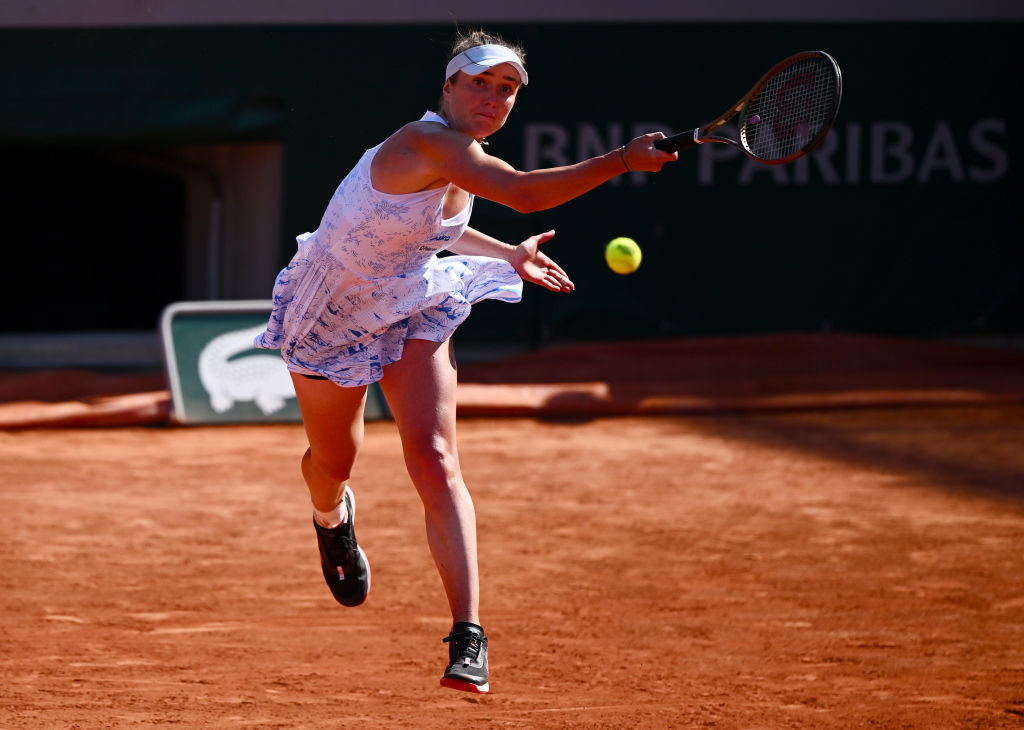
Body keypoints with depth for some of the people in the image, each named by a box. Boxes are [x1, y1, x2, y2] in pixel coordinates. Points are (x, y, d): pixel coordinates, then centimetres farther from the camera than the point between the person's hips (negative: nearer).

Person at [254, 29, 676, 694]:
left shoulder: (464, 162, -5)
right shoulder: (426, 142, -32)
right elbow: (525, 194, -46)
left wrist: (507, 254, 16)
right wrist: (624, 159, -49)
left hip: (410, 308, 5)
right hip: (330, 315, -5)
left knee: (435, 462, -16)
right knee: (335, 461, 18)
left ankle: (468, 636, -25)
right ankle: (332, 517, 59)